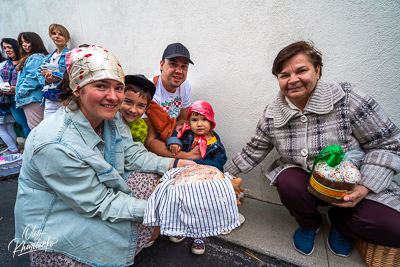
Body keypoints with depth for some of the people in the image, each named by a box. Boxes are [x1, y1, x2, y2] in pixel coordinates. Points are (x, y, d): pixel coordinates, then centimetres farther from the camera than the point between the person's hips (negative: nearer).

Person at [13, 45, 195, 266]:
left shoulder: (111, 118, -12)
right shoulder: (56, 145, -33)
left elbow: (132, 154, -5)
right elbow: (99, 204, -28)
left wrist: (173, 163, -15)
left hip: (99, 194, 7)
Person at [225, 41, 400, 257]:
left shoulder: (346, 98, -17)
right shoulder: (271, 115, -9)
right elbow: (253, 153, 1)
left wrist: (364, 188, -20)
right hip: (305, 184, 2)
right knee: (288, 184, -31)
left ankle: (338, 219, 14)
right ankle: (309, 225, 6)